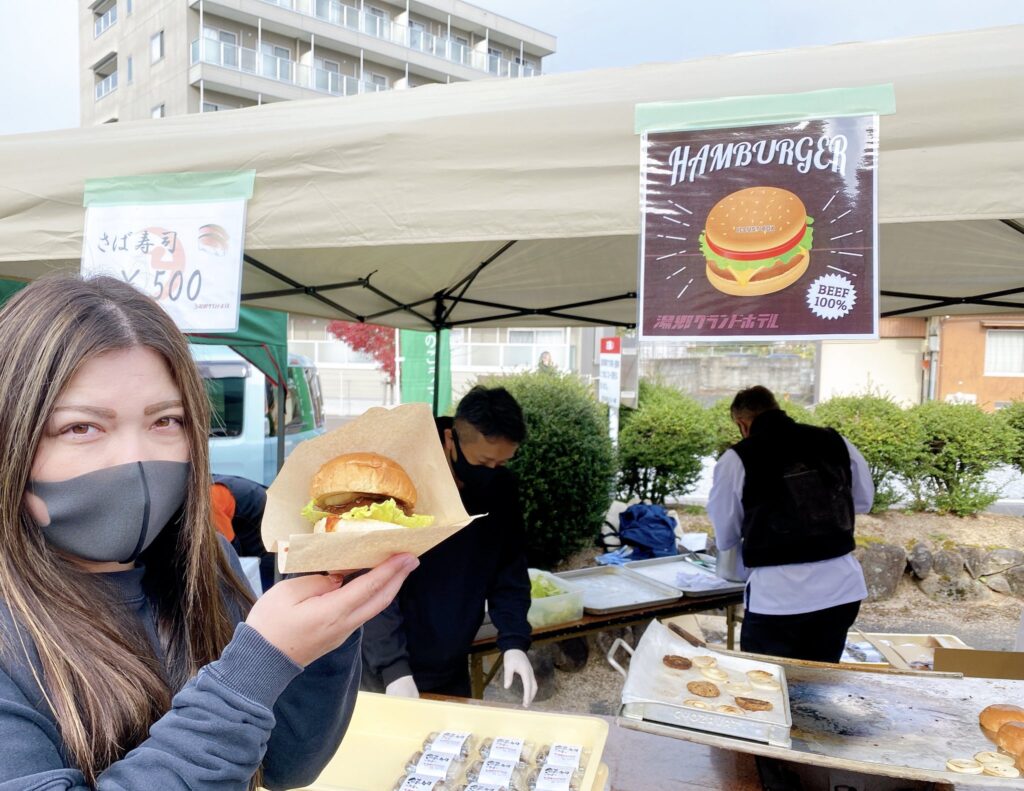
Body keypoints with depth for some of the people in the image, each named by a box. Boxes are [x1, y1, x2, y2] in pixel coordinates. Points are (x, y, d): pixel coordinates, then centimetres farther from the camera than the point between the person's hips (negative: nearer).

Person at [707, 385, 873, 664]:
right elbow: (864, 501, 19)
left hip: (777, 598, -4)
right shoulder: (835, 442, 4)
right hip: (842, 591, 5)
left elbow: (725, 538, 2)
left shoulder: (736, 459, -8)